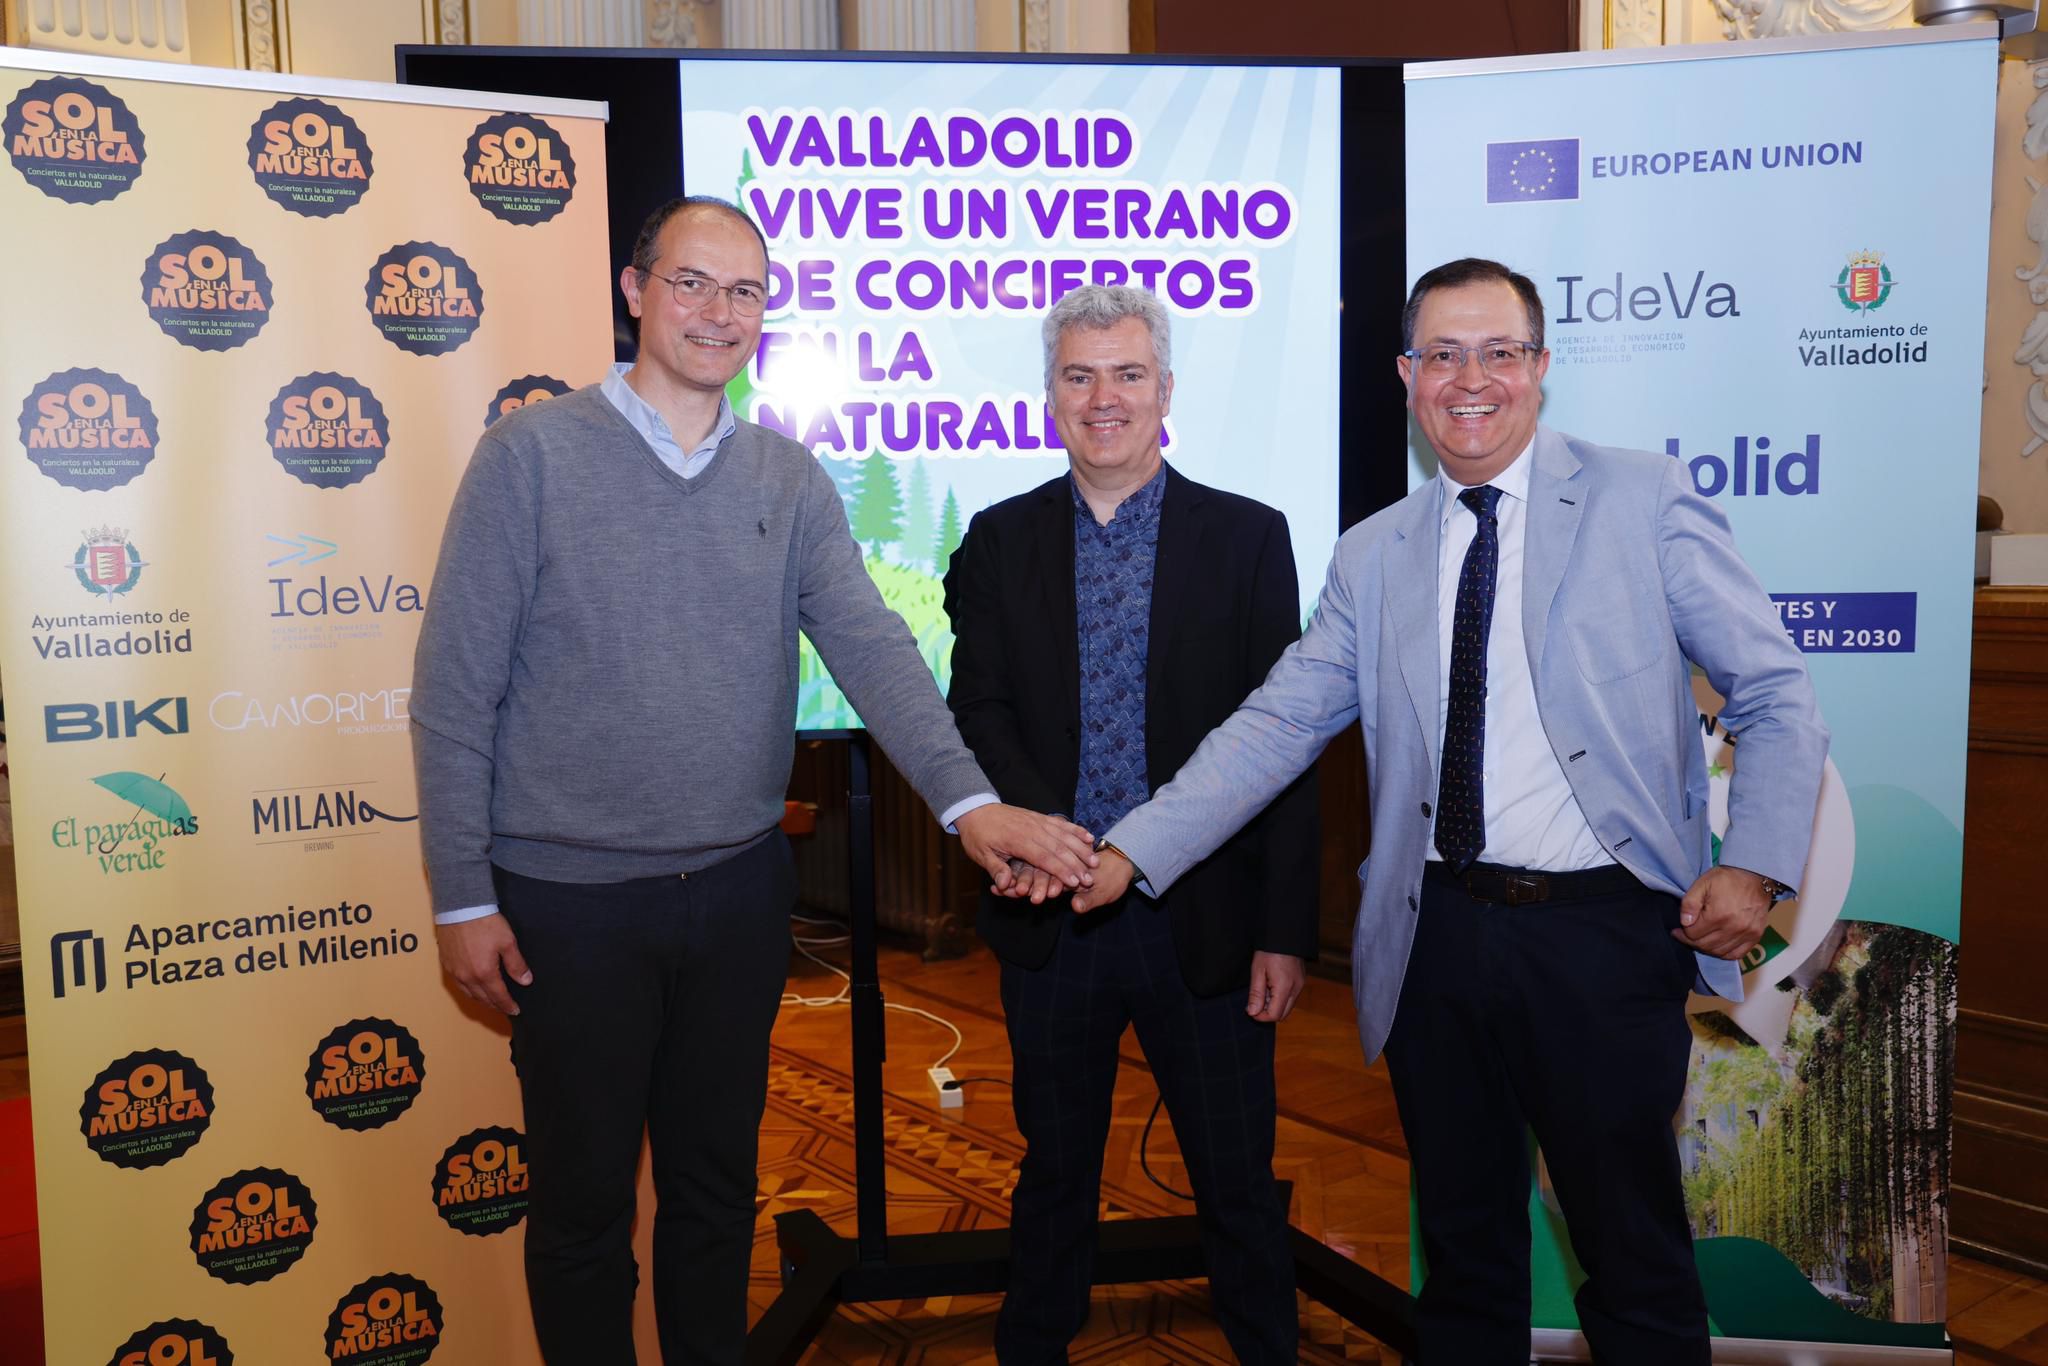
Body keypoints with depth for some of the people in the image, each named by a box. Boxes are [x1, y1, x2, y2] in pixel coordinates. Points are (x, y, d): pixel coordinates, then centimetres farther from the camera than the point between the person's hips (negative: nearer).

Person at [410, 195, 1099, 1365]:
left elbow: (874, 649, -7)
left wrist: (970, 797, -22)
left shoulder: (791, 480, 4)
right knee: (584, 1198, 13)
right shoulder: (533, 454, -7)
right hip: (571, 898, -3)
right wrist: (464, 896, -8)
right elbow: (454, 690, -7)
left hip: (739, 890, 3)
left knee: (718, 1182, 19)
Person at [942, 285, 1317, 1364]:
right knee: (1054, 1173, 19)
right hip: (1050, 914, 2)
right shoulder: (1000, 541, 6)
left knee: (1237, 1184, 11)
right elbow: (977, 710, -1)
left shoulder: (1249, 537, 0)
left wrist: (1284, 930, -7)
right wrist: (1032, 826, -21)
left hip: (1204, 921, -1)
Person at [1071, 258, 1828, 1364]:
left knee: (1635, 1260, 9)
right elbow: (1277, 724, 3)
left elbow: (1774, 699, 2)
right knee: (1462, 1253, 15)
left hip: (1604, 933, -3)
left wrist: (1755, 866, -10)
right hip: (1439, 935, 3)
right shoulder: (1372, 555, 8)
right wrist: (1131, 850, -7)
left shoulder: (1642, 501, 0)